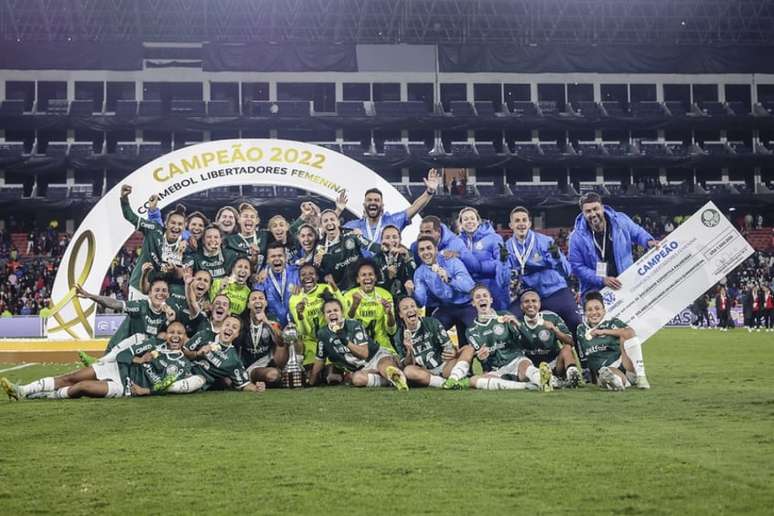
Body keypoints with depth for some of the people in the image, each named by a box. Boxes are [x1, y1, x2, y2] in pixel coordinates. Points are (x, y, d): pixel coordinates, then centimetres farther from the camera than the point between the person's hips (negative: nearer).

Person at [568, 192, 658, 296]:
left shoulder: (620, 220, -6)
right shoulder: (577, 237, -11)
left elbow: (638, 233, 14)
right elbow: (577, 267, -9)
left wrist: (648, 241, -9)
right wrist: (602, 280, -18)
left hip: (626, 287, 2)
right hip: (594, 291, -2)